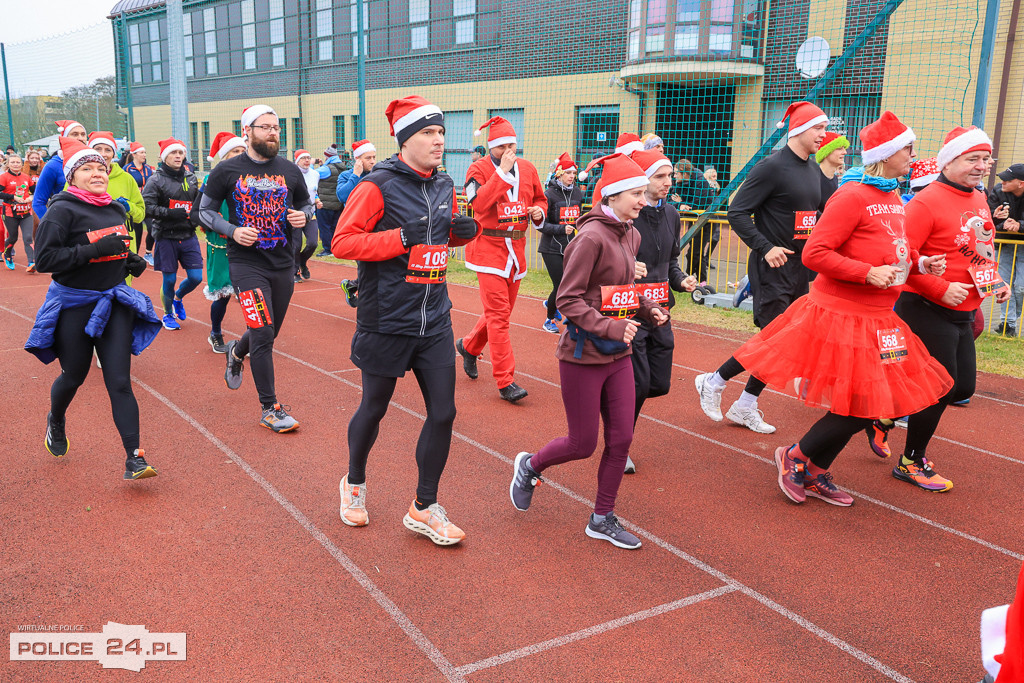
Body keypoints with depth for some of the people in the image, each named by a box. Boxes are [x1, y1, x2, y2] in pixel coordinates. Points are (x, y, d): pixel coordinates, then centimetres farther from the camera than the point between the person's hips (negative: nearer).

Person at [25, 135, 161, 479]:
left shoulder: (116, 209, 7)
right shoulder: (62, 211, -13)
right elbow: (44, 259, -21)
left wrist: (131, 261, 4)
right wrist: (96, 250, -27)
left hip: (114, 302, 4)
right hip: (73, 305, -4)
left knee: (119, 382, -3)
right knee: (74, 376, 14)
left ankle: (134, 457, -6)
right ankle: (56, 420, 49)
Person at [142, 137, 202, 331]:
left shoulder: (190, 178, 10)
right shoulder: (156, 180, -5)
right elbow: (146, 207, -12)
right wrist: (170, 213, -22)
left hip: (188, 236, 4)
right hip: (166, 237, -4)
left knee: (195, 277, 0)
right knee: (169, 280, 3)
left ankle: (178, 298, 32)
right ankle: (168, 314, 26)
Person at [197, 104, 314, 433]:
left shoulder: (289, 170, 4)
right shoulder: (226, 171, -3)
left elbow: (306, 204, 17)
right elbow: (205, 211, 3)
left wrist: (303, 216, -6)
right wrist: (232, 231, -14)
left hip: (283, 263, 4)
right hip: (246, 262, -4)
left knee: (270, 332, 17)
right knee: (263, 334, -11)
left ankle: (236, 352, 52)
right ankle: (270, 409, 0)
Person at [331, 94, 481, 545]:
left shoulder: (444, 186, 9)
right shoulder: (378, 185, -12)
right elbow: (342, 242, -15)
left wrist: (465, 229, 1)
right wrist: (402, 237, -23)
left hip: (434, 322, 6)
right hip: (386, 322, -5)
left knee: (443, 413, 4)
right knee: (374, 408, 13)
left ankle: (423, 509, 21)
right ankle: (354, 483, 41)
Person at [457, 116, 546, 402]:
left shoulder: (527, 169, 9)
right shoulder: (479, 169, -6)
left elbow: (540, 199, 22)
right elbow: (479, 202, -24)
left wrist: (538, 211, -1)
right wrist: (503, 172, -23)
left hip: (516, 249, 6)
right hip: (489, 248, -6)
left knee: (502, 310, 15)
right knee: (498, 313, -10)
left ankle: (469, 346, 42)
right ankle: (505, 381, -5)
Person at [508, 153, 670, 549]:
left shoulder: (631, 235, 7)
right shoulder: (591, 237, -18)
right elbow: (569, 299, -19)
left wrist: (648, 308, 2)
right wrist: (610, 327, -25)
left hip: (618, 355, 7)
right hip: (583, 355, -7)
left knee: (621, 439, 8)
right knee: (583, 444, 5)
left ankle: (602, 519, 24)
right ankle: (530, 466, 34)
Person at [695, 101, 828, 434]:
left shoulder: (813, 170, 13)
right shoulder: (772, 166, -12)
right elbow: (737, 212, -15)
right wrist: (765, 247, -20)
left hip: (800, 269, 8)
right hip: (772, 268, -8)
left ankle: (745, 407, 20)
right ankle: (713, 382, 9)